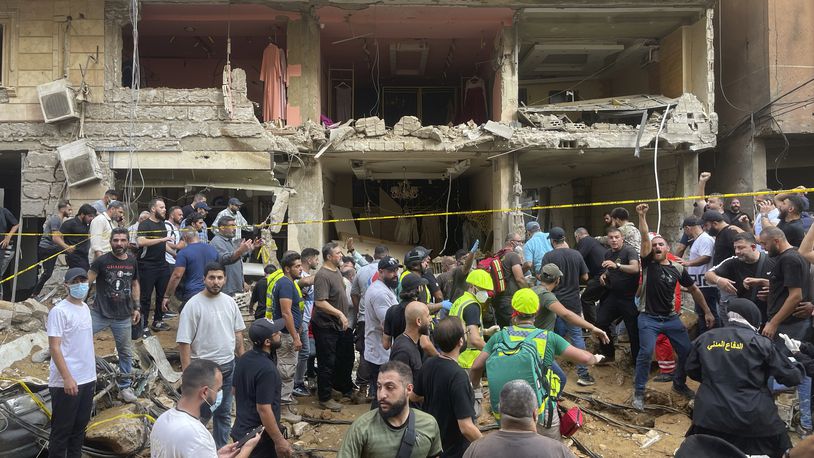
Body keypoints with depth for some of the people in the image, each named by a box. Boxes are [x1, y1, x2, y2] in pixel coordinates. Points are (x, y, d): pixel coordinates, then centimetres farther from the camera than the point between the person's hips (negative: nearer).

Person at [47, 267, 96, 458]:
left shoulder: (85, 308, 9)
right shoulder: (59, 311, -15)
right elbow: (54, 347, -18)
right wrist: (67, 378, -22)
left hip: (87, 379, 8)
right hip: (67, 382, -7)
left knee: (80, 426, 17)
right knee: (62, 429, 4)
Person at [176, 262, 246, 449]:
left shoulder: (230, 302, 3)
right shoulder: (193, 305, -15)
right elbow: (184, 342, -15)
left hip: (228, 366, 5)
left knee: (224, 413, 16)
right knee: (202, 414, 6)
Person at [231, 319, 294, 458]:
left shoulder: (243, 359, -1)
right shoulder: (266, 369, -27)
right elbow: (263, 409, -27)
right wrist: (279, 440, -19)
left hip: (240, 431, 8)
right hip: (260, 438, -8)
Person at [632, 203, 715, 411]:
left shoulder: (678, 268, 3)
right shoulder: (648, 263, -4)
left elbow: (694, 289, 12)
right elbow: (645, 238, -17)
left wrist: (707, 311, 9)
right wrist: (642, 216, -27)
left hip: (671, 318, 4)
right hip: (649, 318, -4)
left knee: (687, 351, 5)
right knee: (645, 353, -16)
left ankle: (679, 384, 31)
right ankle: (639, 392, -3)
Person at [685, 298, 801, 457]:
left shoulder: (704, 339, 6)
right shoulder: (760, 342, -4)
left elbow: (692, 371, 20)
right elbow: (791, 377, 4)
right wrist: (796, 366, 27)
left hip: (710, 416, 3)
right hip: (754, 420, -3)